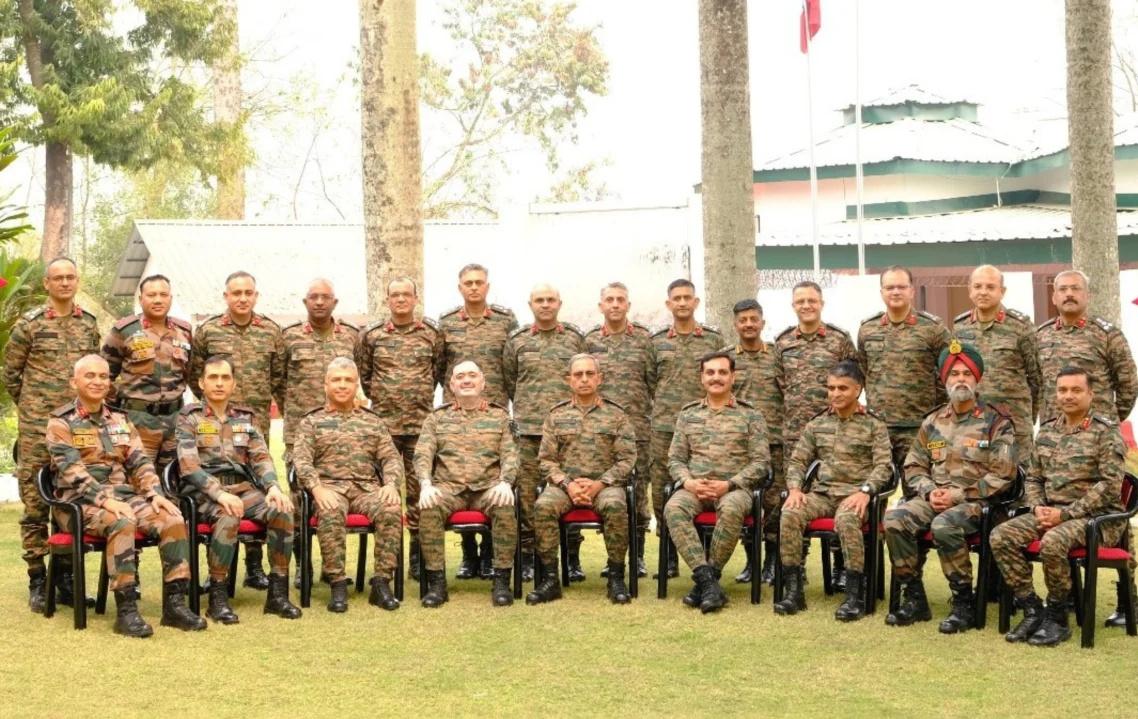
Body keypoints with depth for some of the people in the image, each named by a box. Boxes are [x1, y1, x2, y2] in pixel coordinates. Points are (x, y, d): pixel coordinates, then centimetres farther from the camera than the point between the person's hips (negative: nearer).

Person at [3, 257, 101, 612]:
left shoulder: (89, 323, 8)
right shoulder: (29, 324, -3)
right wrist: (31, 406, 8)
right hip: (38, 428, -3)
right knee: (35, 503, -1)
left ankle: (66, 576, 17)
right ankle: (37, 579, 7)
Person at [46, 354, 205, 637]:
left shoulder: (120, 420, 18)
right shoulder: (61, 423, 0)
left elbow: (140, 461, 11)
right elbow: (72, 470, -14)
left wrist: (155, 493, -9)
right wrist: (105, 499, -27)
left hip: (126, 495, 5)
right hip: (82, 501, -5)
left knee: (173, 518, -21)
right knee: (122, 522, -37)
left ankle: (175, 603, -20)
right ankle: (126, 609, -35)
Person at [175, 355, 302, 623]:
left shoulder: (246, 417, 17)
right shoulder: (189, 417, 3)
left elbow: (261, 457, 7)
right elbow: (189, 465, -9)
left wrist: (273, 486, -14)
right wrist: (220, 493, -24)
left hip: (242, 486, 4)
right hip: (205, 489, -4)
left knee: (282, 510, -25)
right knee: (229, 516, -37)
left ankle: (277, 593, -17)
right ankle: (218, 598, -26)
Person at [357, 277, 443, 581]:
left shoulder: (432, 333, 4)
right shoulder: (371, 334, 3)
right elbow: (363, 373, 13)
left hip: (421, 423, 0)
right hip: (383, 423, 0)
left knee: (419, 488, 2)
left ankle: (418, 555, 9)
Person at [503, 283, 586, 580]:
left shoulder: (575, 338, 8)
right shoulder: (517, 340, 8)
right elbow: (508, 380, 17)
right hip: (528, 427, 0)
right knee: (526, 490, 0)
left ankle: (573, 558, 9)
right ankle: (527, 556, 8)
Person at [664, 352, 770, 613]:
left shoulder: (750, 416, 8)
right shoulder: (688, 415, 17)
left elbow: (761, 461, 2)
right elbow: (675, 458, 14)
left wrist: (729, 484, -12)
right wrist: (688, 482, -8)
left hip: (734, 488, -2)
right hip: (694, 487, 2)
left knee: (731, 509, -38)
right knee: (674, 508, -32)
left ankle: (704, 580, -25)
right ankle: (707, 580, -36)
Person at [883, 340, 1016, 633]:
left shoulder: (996, 422, -1)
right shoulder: (933, 422, 15)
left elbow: (1002, 475, -8)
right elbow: (914, 466, 15)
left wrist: (959, 495, -15)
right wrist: (929, 491, -6)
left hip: (976, 501, -5)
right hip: (934, 498, 5)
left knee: (944, 526, -36)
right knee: (894, 519, -23)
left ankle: (963, 603, -19)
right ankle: (913, 598, -12)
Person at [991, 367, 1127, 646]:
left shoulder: (1106, 432, -6)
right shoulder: (1047, 431, 13)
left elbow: (1110, 486, -14)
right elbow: (1033, 478, 18)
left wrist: (1065, 513, -18)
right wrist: (1037, 508, -4)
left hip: (1096, 516, -6)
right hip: (1051, 512, 6)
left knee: (1052, 542, -35)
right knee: (1001, 536, -17)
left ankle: (1057, 619, -15)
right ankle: (1032, 610, -8)